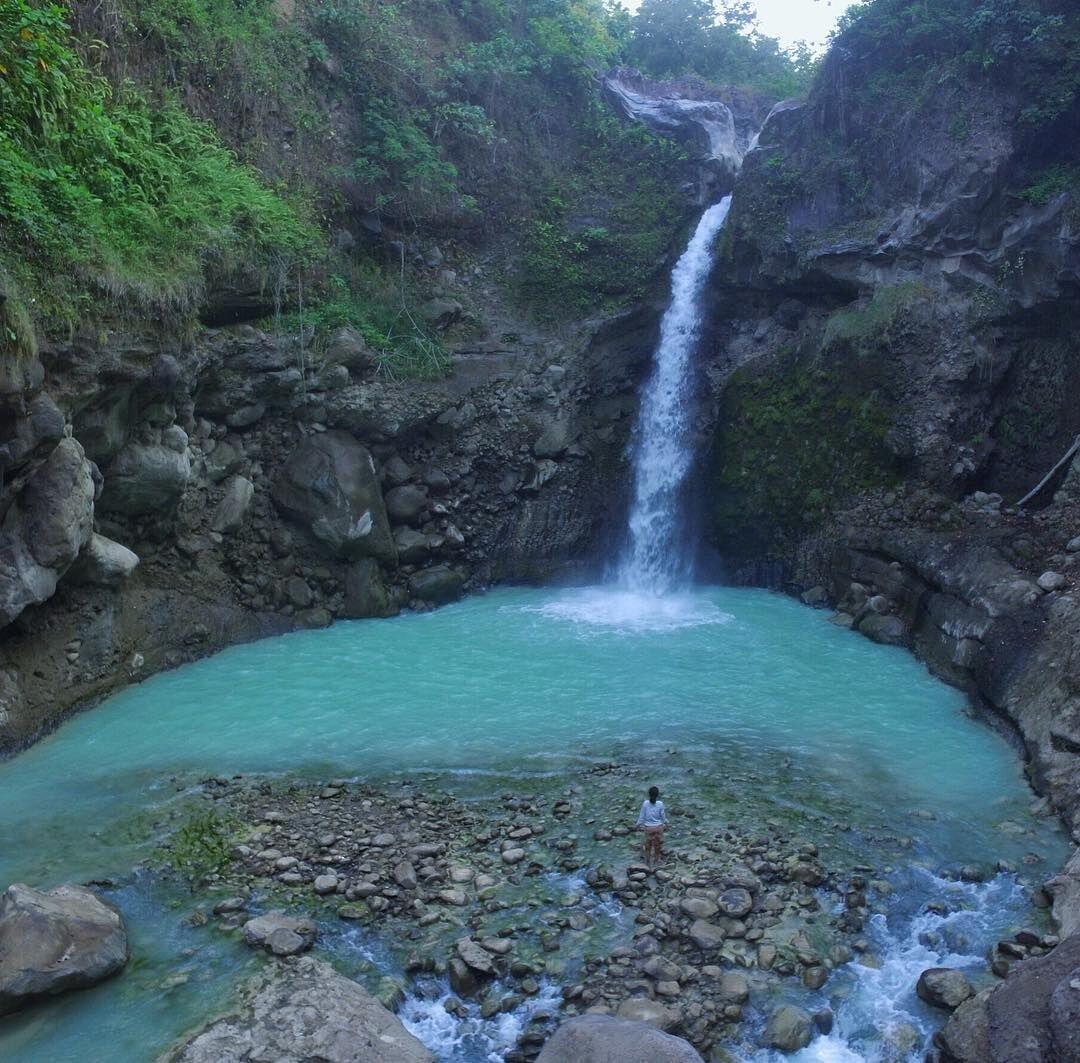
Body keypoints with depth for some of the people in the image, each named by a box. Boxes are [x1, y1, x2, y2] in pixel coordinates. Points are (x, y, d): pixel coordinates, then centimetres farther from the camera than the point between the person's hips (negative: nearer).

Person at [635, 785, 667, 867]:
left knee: (648, 844, 19)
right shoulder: (660, 804, -18)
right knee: (658, 843, 21)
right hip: (658, 826, 0)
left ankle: (648, 861, 31)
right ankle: (657, 859, 37)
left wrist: (639, 823, 8)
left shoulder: (645, 803, -17)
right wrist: (665, 822, 14)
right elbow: (662, 815, -7)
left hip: (648, 827, 0)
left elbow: (642, 815, -8)